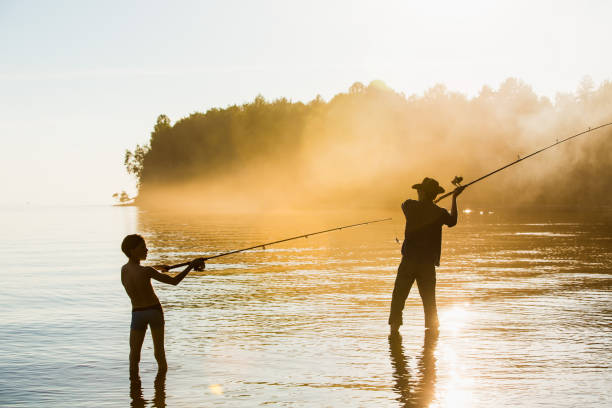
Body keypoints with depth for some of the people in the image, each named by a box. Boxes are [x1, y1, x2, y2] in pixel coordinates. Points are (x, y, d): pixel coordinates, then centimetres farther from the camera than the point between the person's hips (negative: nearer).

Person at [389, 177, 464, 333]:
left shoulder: (410, 206, -5)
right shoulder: (439, 213, -1)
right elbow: (452, 221, 21)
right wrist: (454, 198, 29)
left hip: (409, 260, -2)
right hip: (428, 263, 2)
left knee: (399, 296, 4)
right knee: (429, 299, 12)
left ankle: (394, 326, -2)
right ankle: (433, 327, 13)